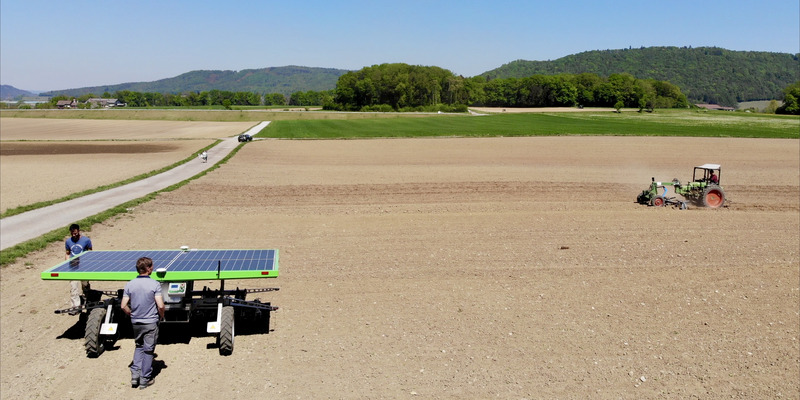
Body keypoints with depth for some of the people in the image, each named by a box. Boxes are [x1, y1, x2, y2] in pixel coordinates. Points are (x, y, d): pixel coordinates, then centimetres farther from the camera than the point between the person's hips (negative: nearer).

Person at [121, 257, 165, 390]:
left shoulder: (129, 285, -4)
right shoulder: (155, 284, -16)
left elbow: (123, 306, -4)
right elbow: (160, 305, -19)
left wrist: (132, 314, 14)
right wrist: (162, 316, 1)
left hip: (136, 322, 4)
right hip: (151, 322, -4)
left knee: (139, 347, 23)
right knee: (148, 350, 8)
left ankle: (135, 374, 14)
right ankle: (144, 379, 14)